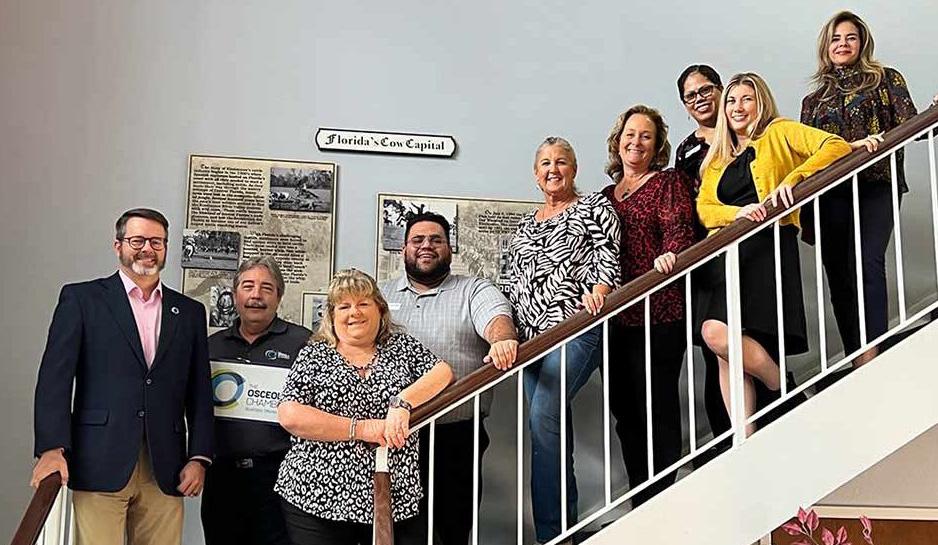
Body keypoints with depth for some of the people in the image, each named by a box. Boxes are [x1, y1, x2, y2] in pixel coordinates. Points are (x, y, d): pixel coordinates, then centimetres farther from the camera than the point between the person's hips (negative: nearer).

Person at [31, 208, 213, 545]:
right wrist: (52, 448, -12)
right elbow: (55, 377, -1)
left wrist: (199, 457, 4)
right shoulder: (81, 298, 5)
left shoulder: (190, 312, 14)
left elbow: (200, 393, 14)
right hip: (99, 467, -3)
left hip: (164, 472, 3)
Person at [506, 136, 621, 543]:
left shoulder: (594, 207, 6)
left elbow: (609, 259, -4)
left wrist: (598, 291, -24)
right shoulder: (526, 223, 23)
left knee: (543, 415, -20)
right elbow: (515, 279, 23)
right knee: (554, 429, 5)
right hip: (532, 334, 6)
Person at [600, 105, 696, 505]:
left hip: (658, 313, -6)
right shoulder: (607, 194, 20)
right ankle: (639, 506, 22)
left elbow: (679, 227, -13)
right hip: (615, 317, 7)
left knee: (658, 407, -4)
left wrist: (669, 255, -33)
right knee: (624, 409, 10)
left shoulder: (669, 181, 3)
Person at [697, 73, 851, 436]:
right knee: (728, 353, -7)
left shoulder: (779, 133, 13)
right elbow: (703, 208, 12)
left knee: (717, 332, -25)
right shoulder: (716, 158, 27)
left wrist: (792, 178, -16)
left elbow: (837, 147, -1)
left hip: (767, 244, -6)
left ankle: (784, 390, -4)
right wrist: (737, 212, -10)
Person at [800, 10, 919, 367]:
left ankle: (872, 355, -25)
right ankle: (857, 362, 5)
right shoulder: (814, 100, 20)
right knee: (838, 275, 0)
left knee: (868, 262, -21)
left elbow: (910, 124, 2)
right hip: (830, 196, 3)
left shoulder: (885, 79, 13)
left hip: (876, 186, -3)